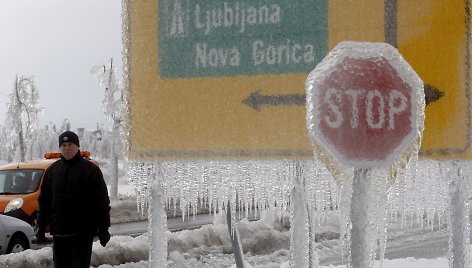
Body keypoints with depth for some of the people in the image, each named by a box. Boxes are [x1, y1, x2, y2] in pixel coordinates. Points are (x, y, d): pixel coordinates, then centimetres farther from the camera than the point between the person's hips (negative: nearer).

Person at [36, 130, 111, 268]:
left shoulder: (91, 170, -2)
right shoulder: (52, 170, 11)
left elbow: (102, 201, -3)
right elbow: (44, 200, 14)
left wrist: (103, 229, -8)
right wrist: (40, 226, 7)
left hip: (83, 232, -4)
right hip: (59, 232, 4)